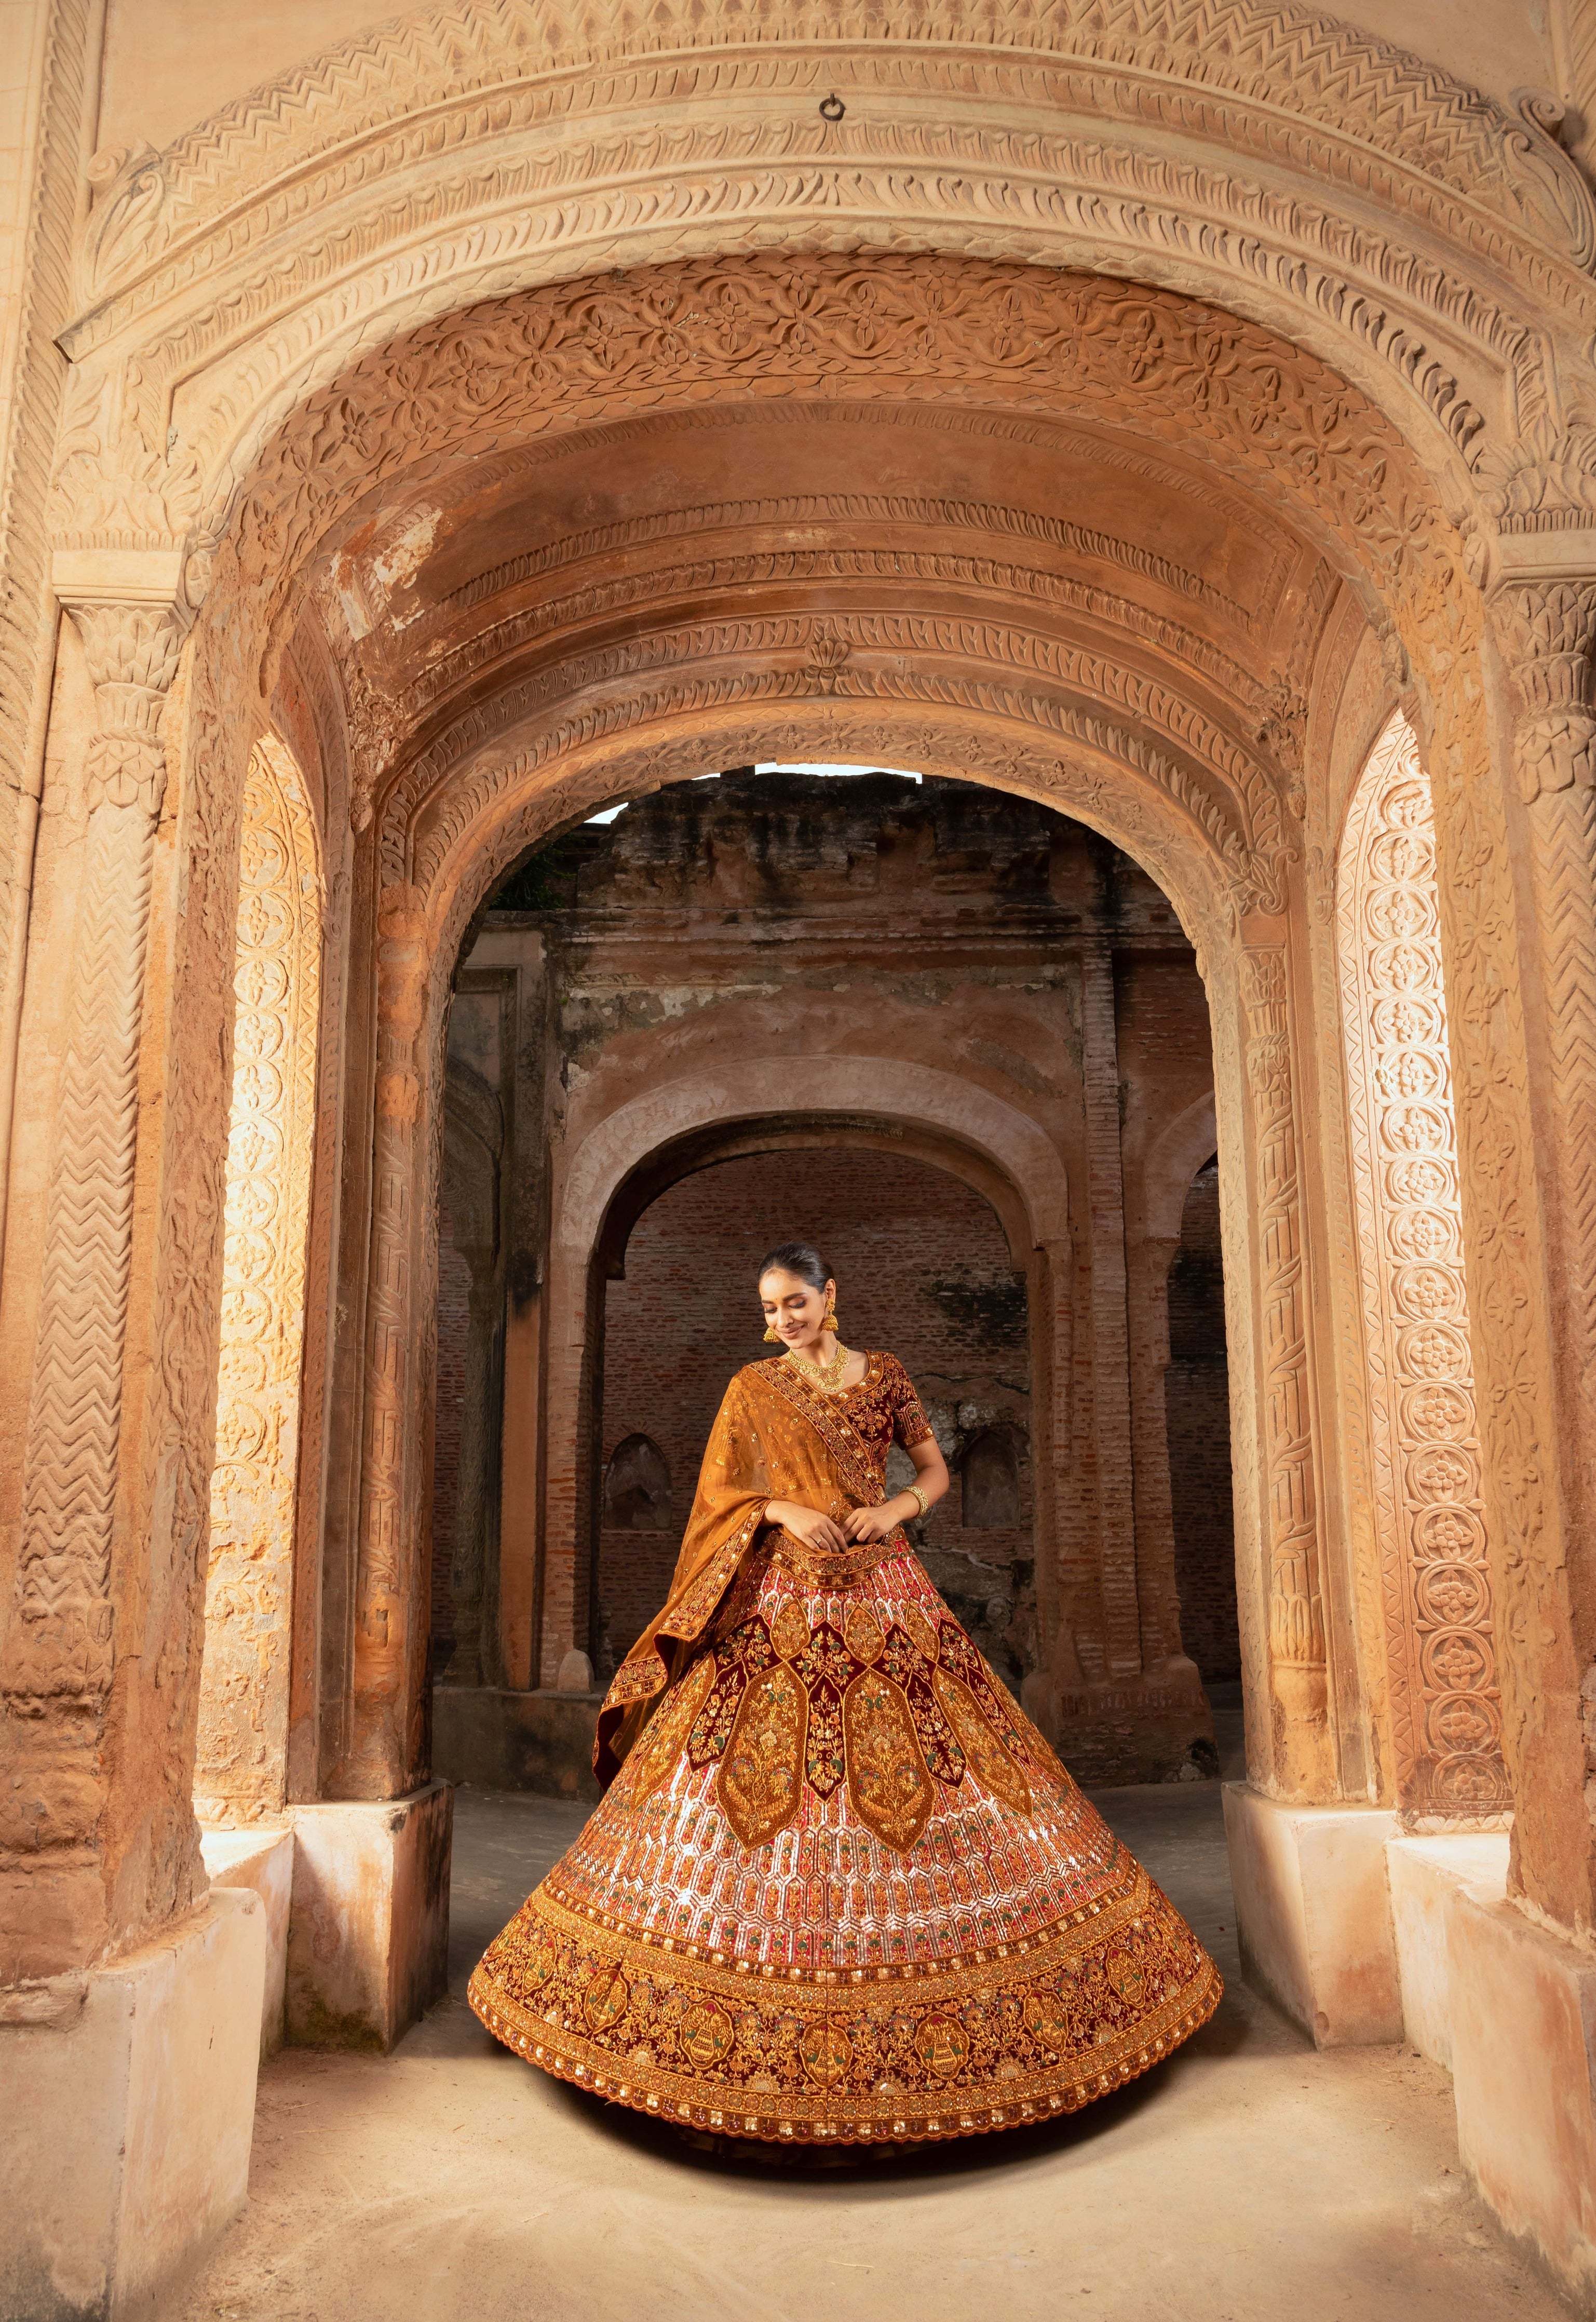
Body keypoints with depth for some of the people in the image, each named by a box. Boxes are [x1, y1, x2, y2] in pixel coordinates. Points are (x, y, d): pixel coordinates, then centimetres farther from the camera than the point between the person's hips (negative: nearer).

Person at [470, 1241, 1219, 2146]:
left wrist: (895, 1508, -8)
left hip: (882, 1597, 1)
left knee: (903, 1764, 1)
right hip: (782, 1602, 0)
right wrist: (783, 1511, -13)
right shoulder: (752, 1390, 5)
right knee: (762, 1762, -4)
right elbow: (722, 1496, 5)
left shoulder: (885, 1377, 6)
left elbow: (937, 1470, 11)